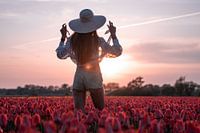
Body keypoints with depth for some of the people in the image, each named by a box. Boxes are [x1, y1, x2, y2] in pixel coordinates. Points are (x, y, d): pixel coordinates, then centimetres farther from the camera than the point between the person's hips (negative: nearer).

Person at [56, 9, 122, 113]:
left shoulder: (72, 40, -2)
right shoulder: (99, 41, -7)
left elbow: (60, 55, 10)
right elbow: (117, 52, 0)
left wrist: (63, 38, 17)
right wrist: (113, 35, 8)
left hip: (79, 76, 2)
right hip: (94, 75, -2)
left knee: (79, 111, 8)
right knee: (100, 110, 8)